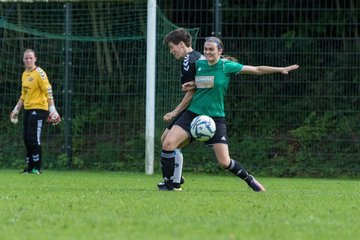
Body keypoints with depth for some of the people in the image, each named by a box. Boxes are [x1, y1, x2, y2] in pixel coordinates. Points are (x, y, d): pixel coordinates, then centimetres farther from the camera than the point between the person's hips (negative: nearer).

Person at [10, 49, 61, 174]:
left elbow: (48, 90, -14)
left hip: (38, 108, -8)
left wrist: (52, 107, -21)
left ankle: (36, 167, -6)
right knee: (26, 138, 6)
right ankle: (29, 166, 12)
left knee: (33, 138, -11)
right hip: (27, 109, 8)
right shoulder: (24, 74, 15)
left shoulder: (39, 73, -9)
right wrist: (17, 108, 25)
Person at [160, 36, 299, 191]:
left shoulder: (227, 66, -8)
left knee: (224, 162, -7)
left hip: (215, 117, -3)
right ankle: (168, 183, -3)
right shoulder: (199, 64, 3)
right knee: (168, 143, -17)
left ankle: (249, 180, 21)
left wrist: (281, 69, -7)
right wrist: (191, 85, 2)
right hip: (193, 113, 3)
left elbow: (257, 70, -3)